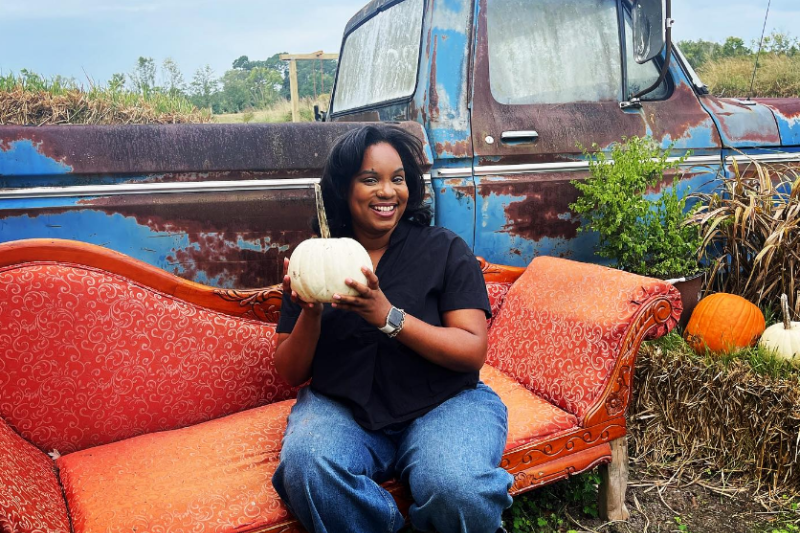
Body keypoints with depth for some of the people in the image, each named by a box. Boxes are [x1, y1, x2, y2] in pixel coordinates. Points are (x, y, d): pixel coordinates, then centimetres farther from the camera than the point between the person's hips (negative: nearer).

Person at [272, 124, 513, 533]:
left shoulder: (445, 249, 0)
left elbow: (474, 352, -9)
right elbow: (290, 373, 6)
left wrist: (389, 317, -21)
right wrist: (310, 313, -15)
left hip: (442, 404, -1)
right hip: (341, 409, 2)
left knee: (458, 489, -31)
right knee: (306, 471, -30)